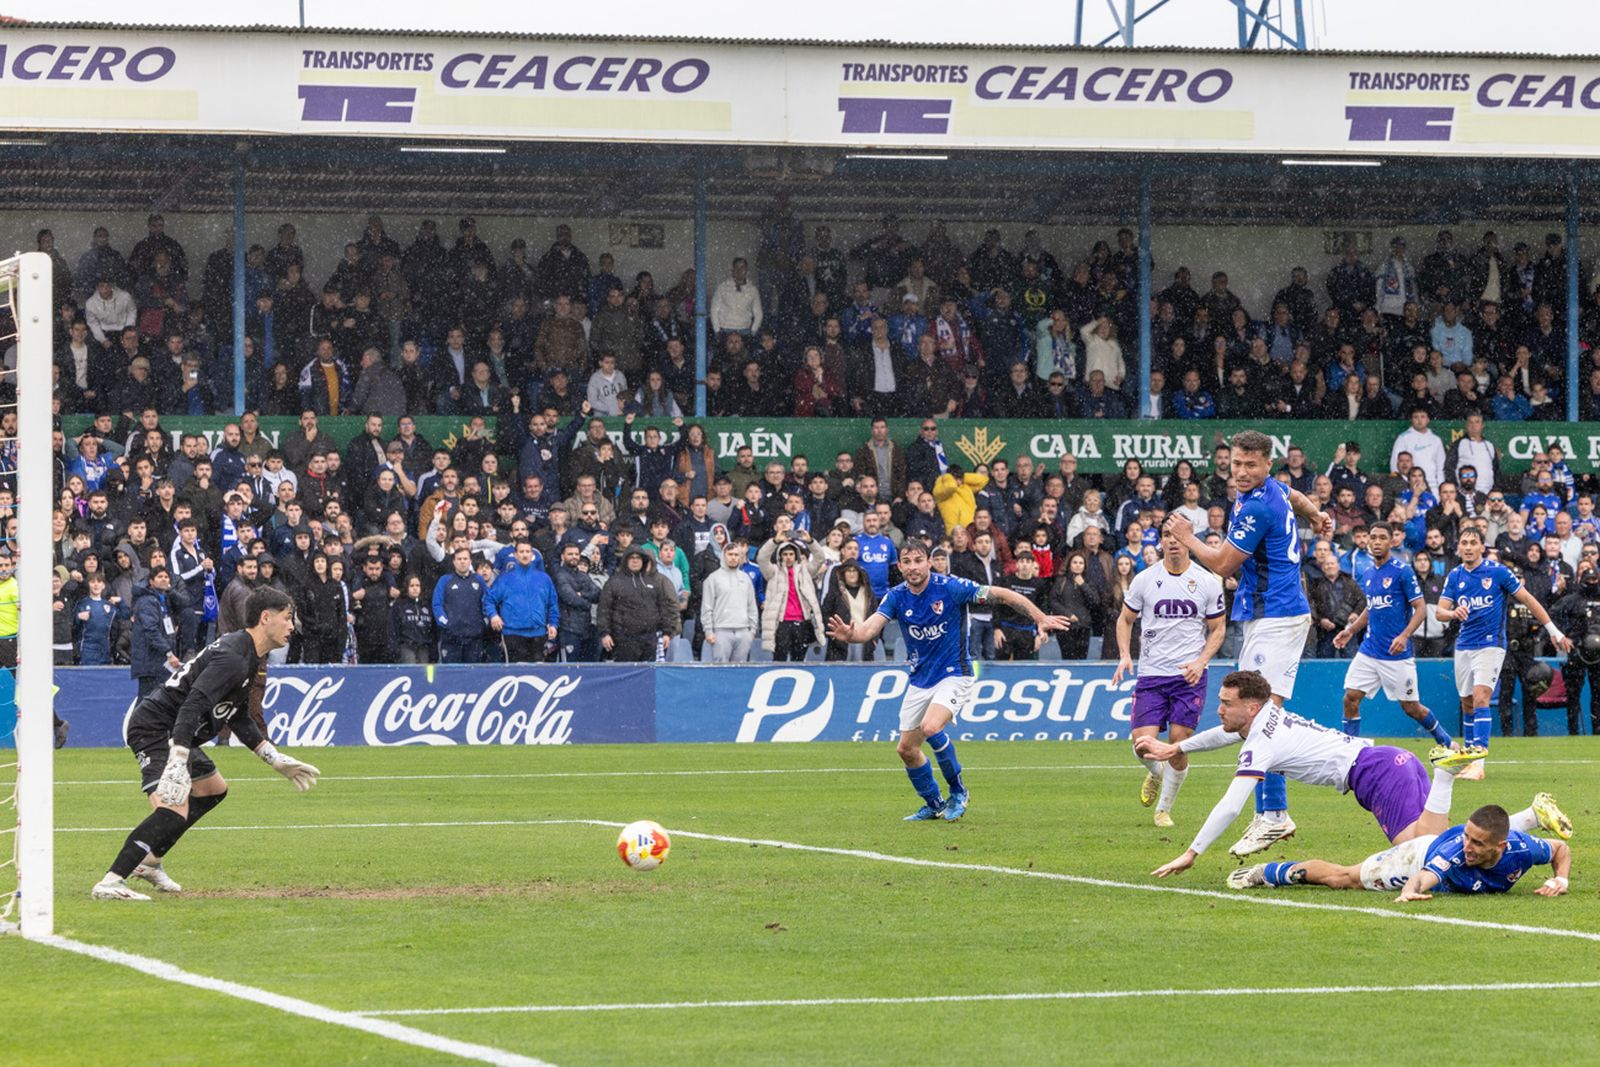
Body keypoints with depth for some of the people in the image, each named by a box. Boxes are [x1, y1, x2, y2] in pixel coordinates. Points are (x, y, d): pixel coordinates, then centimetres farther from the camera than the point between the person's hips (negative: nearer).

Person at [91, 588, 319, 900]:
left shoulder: (251, 660, 13)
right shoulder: (232, 657, -22)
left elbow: (239, 719, 24)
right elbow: (192, 706, -32)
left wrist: (276, 760, 24)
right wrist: (177, 763, -40)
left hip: (175, 734, 11)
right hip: (155, 730, -11)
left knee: (213, 790, 29)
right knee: (174, 811, -28)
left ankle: (149, 861, 32)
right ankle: (109, 883, -32)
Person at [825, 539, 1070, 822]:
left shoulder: (951, 587, -18)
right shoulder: (897, 597, -6)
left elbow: (1002, 595, -15)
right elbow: (870, 629, -20)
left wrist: (1040, 618, -22)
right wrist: (851, 634, -44)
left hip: (953, 674, -5)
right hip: (920, 679, 6)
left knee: (930, 727, -29)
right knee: (906, 748, 6)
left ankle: (958, 791, -7)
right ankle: (934, 805, 28)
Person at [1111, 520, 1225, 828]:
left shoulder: (1207, 582, 0)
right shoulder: (1144, 580, 1)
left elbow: (1218, 629, 8)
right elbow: (1125, 619, 14)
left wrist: (1201, 661, -8)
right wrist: (1125, 655, -3)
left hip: (1189, 676, -1)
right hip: (1151, 675, 1)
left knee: (1179, 745, -7)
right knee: (1143, 745, -11)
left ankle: (1164, 808, 14)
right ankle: (1155, 773, 26)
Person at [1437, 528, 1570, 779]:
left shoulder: (1497, 571, -8)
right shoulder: (1454, 576, 4)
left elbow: (1528, 599, -3)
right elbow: (1440, 611, -1)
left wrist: (1554, 631, -3)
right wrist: (1453, 612, -26)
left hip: (1490, 645, -5)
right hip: (1464, 646, 5)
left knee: (1480, 699, -18)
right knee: (1467, 704, 10)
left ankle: (1479, 762, -22)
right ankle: (1469, 754, 24)